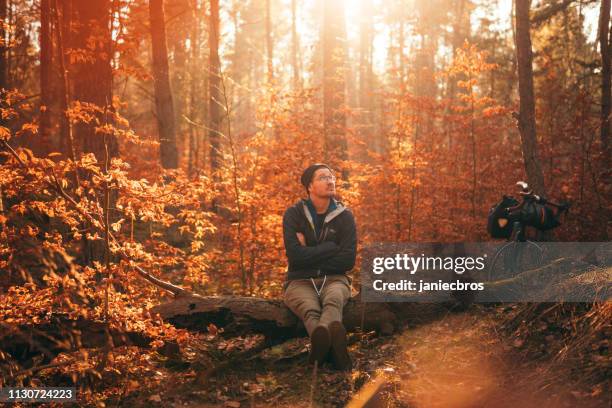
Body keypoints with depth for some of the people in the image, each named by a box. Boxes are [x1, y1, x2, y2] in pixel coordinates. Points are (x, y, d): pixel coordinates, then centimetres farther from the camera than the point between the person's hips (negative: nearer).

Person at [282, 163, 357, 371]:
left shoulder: (344, 216, 6)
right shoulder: (294, 214, 2)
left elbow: (348, 260, -4)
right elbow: (295, 255, -12)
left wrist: (310, 254, -6)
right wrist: (332, 247, -8)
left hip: (334, 279, 1)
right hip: (300, 281, -1)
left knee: (333, 300, -38)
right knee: (310, 309, -37)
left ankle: (322, 342, -73)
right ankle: (332, 345, -72)